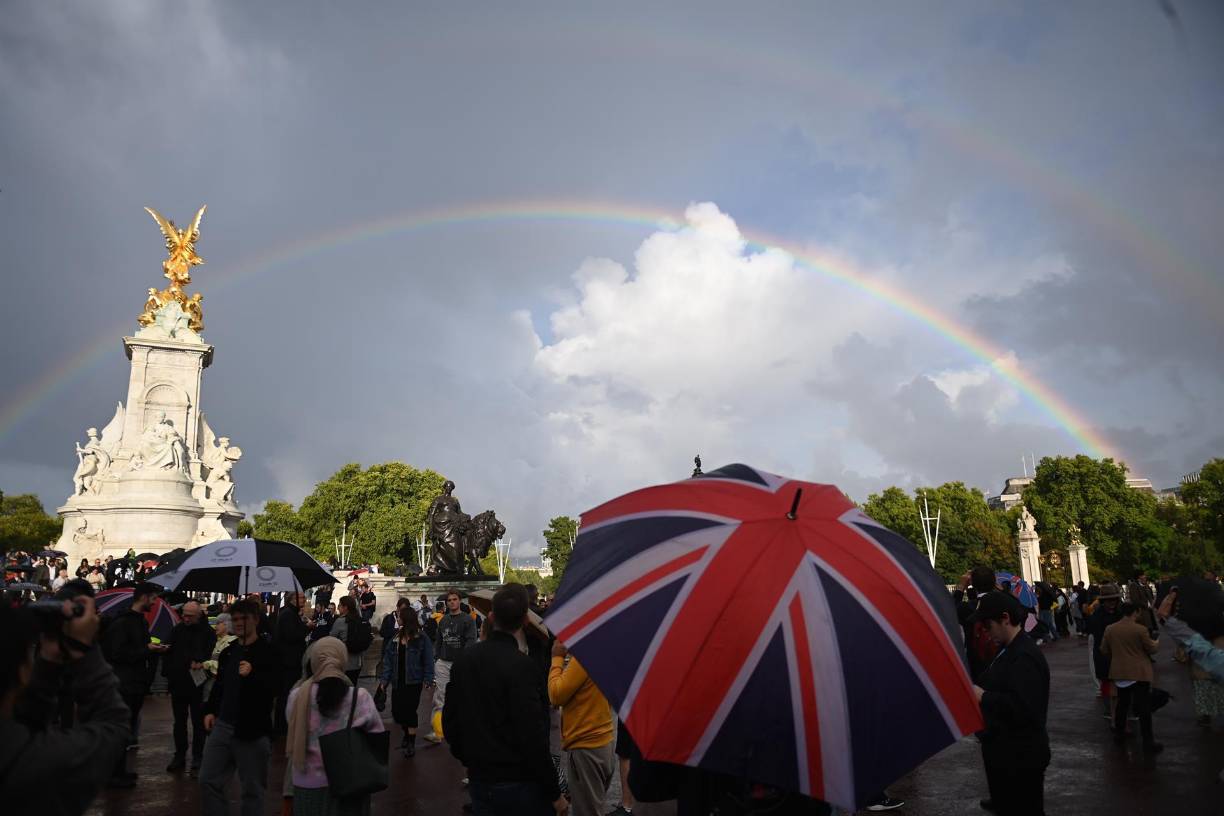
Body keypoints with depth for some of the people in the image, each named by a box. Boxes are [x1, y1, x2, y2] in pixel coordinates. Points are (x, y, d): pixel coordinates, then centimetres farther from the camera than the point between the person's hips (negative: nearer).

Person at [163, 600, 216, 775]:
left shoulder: (208, 632, -8)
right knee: (179, 722, 15)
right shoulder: (177, 629, 3)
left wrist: (202, 663, -23)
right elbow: (168, 653, 6)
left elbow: (210, 655, -7)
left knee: (198, 723, 5)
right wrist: (167, 674, -2)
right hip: (177, 683, 4)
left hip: (198, 686, -4)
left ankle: (197, 760, 14)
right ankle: (179, 756, 27)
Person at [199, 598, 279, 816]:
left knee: (252, 788, 5)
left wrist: (252, 674, -33)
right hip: (223, 725, 6)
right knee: (208, 781, 9)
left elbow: (273, 687, -18)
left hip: (253, 730, -6)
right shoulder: (228, 652, 11)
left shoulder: (268, 652, -10)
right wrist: (210, 710, 12)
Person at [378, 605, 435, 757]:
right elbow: (388, 658, 4)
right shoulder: (395, 636, 3)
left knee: (409, 711, -2)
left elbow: (428, 660, -7)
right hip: (397, 681, 5)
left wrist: (428, 679, -14)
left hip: (413, 682, -5)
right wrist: (384, 678, -2)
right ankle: (407, 733, 37)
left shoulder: (421, 638, -10)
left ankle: (411, 743, 15)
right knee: (396, 711, 9)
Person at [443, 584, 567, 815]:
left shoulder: (462, 658, -1)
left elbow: (449, 720, 7)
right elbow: (533, 736, -22)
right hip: (520, 784, -6)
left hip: (479, 781, 6)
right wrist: (555, 794, -13)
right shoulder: (521, 666, -21)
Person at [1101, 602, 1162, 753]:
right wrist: (1155, 644, 17)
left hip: (1119, 673, 5)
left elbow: (1104, 650, 7)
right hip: (1139, 673, -5)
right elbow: (1152, 649, -5)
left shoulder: (1109, 629, -1)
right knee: (1144, 708, 0)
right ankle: (1148, 742, 2)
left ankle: (1119, 734, 27)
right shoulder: (1140, 629, -15)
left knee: (1122, 704, 20)